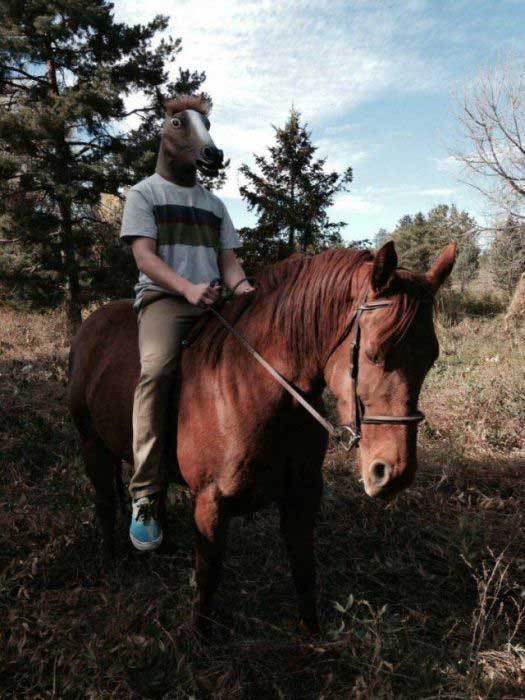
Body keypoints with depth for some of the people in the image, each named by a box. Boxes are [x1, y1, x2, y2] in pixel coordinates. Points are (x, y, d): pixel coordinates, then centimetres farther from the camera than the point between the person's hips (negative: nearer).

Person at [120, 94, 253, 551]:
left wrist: (242, 287, -8)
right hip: (162, 296, -5)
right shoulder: (145, 193, 11)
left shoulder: (214, 204, 25)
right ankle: (146, 496, -29)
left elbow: (228, 260, 17)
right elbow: (145, 257, -4)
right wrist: (187, 288, -24)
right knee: (158, 367, -35)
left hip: (210, 301, 6)